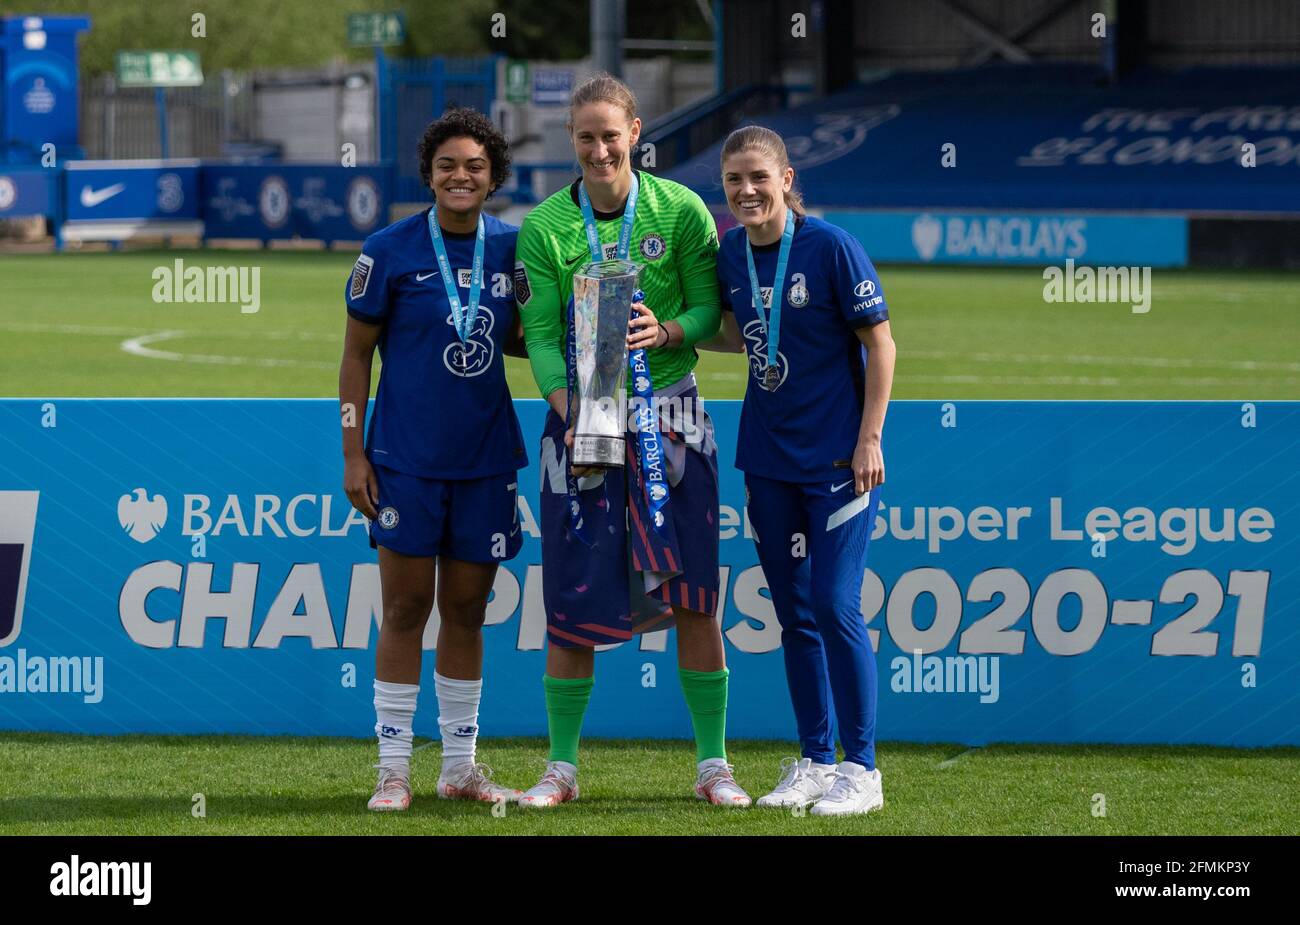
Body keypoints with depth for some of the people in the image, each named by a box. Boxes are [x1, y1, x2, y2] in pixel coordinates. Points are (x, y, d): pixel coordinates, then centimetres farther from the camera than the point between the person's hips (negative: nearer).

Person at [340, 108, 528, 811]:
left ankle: (461, 766, 19)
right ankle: (393, 770, 5)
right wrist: (352, 452, -6)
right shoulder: (390, 250, -6)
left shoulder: (511, 247, 4)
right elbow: (357, 353, -2)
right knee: (406, 608, -1)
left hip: (486, 459, 4)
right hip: (407, 460, -4)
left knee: (466, 610, 10)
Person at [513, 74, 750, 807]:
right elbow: (541, 335, -4)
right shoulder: (544, 227, 0)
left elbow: (708, 307, 1)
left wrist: (667, 333, -21)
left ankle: (713, 765, 7)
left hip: (669, 415, 0)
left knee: (693, 596, -2)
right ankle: (562, 768, 12)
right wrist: (571, 414, -19)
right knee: (571, 603, 0)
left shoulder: (681, 211, -1)